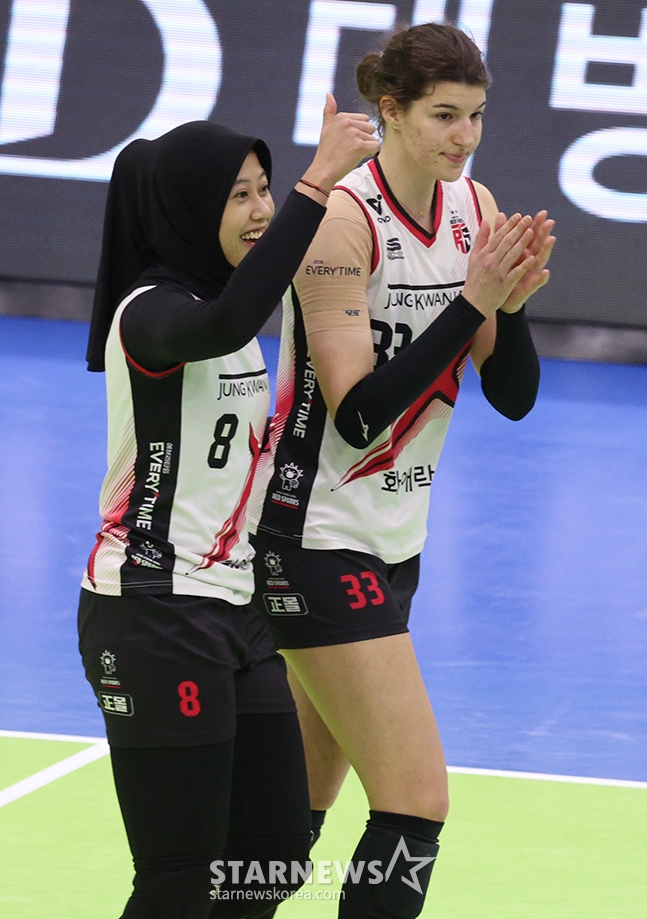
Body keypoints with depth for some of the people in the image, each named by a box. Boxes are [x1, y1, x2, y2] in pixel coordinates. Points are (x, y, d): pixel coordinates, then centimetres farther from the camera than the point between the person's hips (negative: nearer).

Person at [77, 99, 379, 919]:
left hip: (232, 610, 9)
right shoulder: (150, 312, -15)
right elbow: (224, 326, -39)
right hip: (153, 617, -9)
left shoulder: (216, 299, 15)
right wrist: (316, 186, -40)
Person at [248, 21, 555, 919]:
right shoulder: (345, 217, -18)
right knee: (416, 804, -14)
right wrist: (471, 299, -25)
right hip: (318, 535, -8)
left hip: (394, 534, 8)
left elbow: (515, 396, 3)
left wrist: (513, 300, -15)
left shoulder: (475, 209, 4)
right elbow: (357, 412, -22)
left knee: (299, 814, 14)